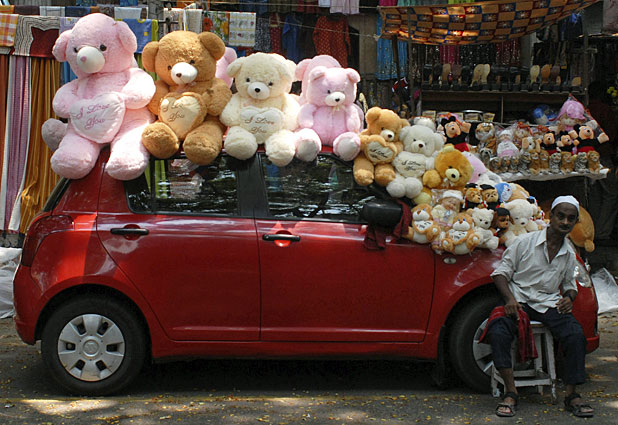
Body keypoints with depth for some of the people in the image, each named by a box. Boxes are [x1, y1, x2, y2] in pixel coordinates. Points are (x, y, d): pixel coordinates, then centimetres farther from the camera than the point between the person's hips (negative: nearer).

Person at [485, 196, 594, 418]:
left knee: (576, 335, -25)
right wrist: (510, 298, -17)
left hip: (549, 304, 3)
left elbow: (569, 284, 28)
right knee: (497, 331, -33)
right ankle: (511, 393, -25)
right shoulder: (525, 242, -2)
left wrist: (569, 298, 3)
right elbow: (501, 272, 0)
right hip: (520, 301, -3)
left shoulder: (570, 254, 13)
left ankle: (571, 395, -15)